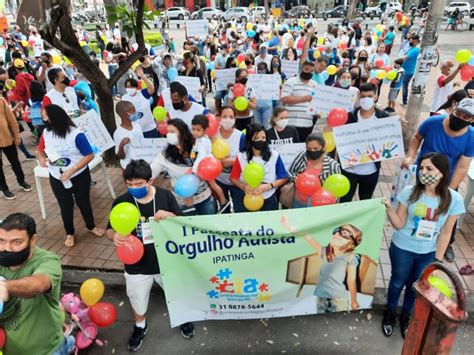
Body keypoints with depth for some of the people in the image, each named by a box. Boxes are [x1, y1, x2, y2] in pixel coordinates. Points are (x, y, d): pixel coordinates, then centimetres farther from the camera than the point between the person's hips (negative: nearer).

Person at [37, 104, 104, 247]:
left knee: (83, 202, 15)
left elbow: (89, 156, -21)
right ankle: (70, 233, 36)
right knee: (65, 206, 16)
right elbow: (40, 149, 10)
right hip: (57, 178, 3)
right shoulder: (46, 133, -8)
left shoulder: (75, 134, -22)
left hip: (79, 176, -3)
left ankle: (91, 226, 40)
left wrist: (71, 171, -26)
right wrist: (41, 158, -14)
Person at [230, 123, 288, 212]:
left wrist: (268, 186, -20)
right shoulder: (241, 157, -10)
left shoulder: (274, 156, -10)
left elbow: (284, 178, -5)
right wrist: (243, 186, -21)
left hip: (268, 199, 1)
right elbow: (233, 178, -1)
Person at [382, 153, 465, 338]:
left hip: (428, 253, 1)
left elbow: (446, 232, -7)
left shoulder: (454, 199, -16)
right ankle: (390, 313, 45)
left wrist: (438, 260, -3)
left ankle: (406, 315, 48)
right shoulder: (409, 192, -18)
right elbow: (399, 224, -15)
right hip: (402, 248, -1)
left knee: (415, 286, 21)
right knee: (398, 282, 19)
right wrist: (389, 209, -34)